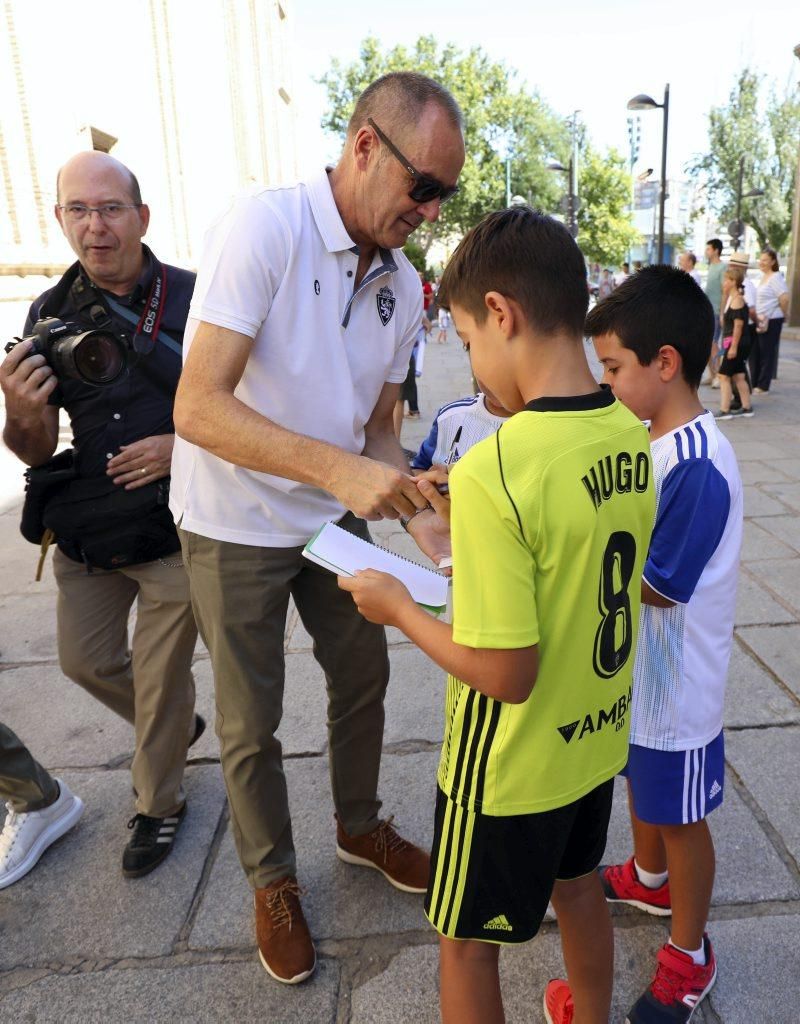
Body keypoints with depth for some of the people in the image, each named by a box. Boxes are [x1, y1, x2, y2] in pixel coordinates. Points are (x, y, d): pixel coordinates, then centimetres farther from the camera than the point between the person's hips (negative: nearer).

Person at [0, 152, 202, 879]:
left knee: (160, 682, 8)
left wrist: (184, 444, -20)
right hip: (86, 531, 5)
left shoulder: (193, 299, -11)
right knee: (86, 661, 18)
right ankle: (178, 725, 48)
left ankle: (158, 804, 36)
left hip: (174, 529, -5)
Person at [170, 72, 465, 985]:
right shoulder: (262, 227, -22)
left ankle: (359, 826, 46)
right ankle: (273, 881, 36)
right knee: (250, 724, 9)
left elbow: (376, 429, 4)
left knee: (363, 679, 18)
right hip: (234, 529, -5)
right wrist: (340, 470, -39)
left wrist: (426, 532, -9)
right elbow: (198, 408, -29)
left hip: (334, 518, 6)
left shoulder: (402, 285, -3)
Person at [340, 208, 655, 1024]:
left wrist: (398, 607, -14)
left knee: (466, 944, 19)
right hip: (596, 737, 7)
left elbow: (506, 675, -27)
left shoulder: (493, 470, -31)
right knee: (577, 887, 31)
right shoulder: (631, 438, -7)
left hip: (511, 766, -7)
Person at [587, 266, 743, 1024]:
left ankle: (689, 957, 36)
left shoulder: (697, 465, -30)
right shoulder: (653, 440, -1)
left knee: (680, 815, 12)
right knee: (641, 782, 28)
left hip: (676, 684, -8)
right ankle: (649, 877, 55)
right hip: (639, 670, 8)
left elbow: (655, 585, -28)